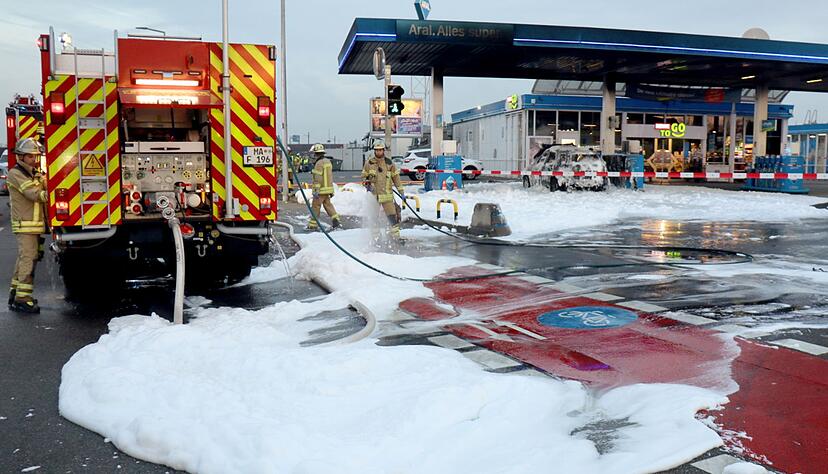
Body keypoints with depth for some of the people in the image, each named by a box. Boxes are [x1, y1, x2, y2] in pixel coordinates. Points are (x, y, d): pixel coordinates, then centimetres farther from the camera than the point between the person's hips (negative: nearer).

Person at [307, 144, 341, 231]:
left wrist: (316, 190, -20)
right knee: (328, 204, 15)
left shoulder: (319, 163, -14)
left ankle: (313, 225, 4)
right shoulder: (328, 161, 14)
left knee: (315, 206, -1)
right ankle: (336, 220, 6)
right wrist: (331, 190, 23)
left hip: (321, 190, -9)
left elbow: (318, 178, -20)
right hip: (328, 188, 9)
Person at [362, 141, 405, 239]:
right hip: (374, 194, 0)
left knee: (392, 216, -6)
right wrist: (367, 184, -9)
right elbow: (364, 176, 12)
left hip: (387, 195, 0)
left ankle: (396, 236, 1)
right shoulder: (369, 163, 2)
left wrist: (401, 192, 5)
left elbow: (396, 177, 8)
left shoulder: (389, 163, 3)